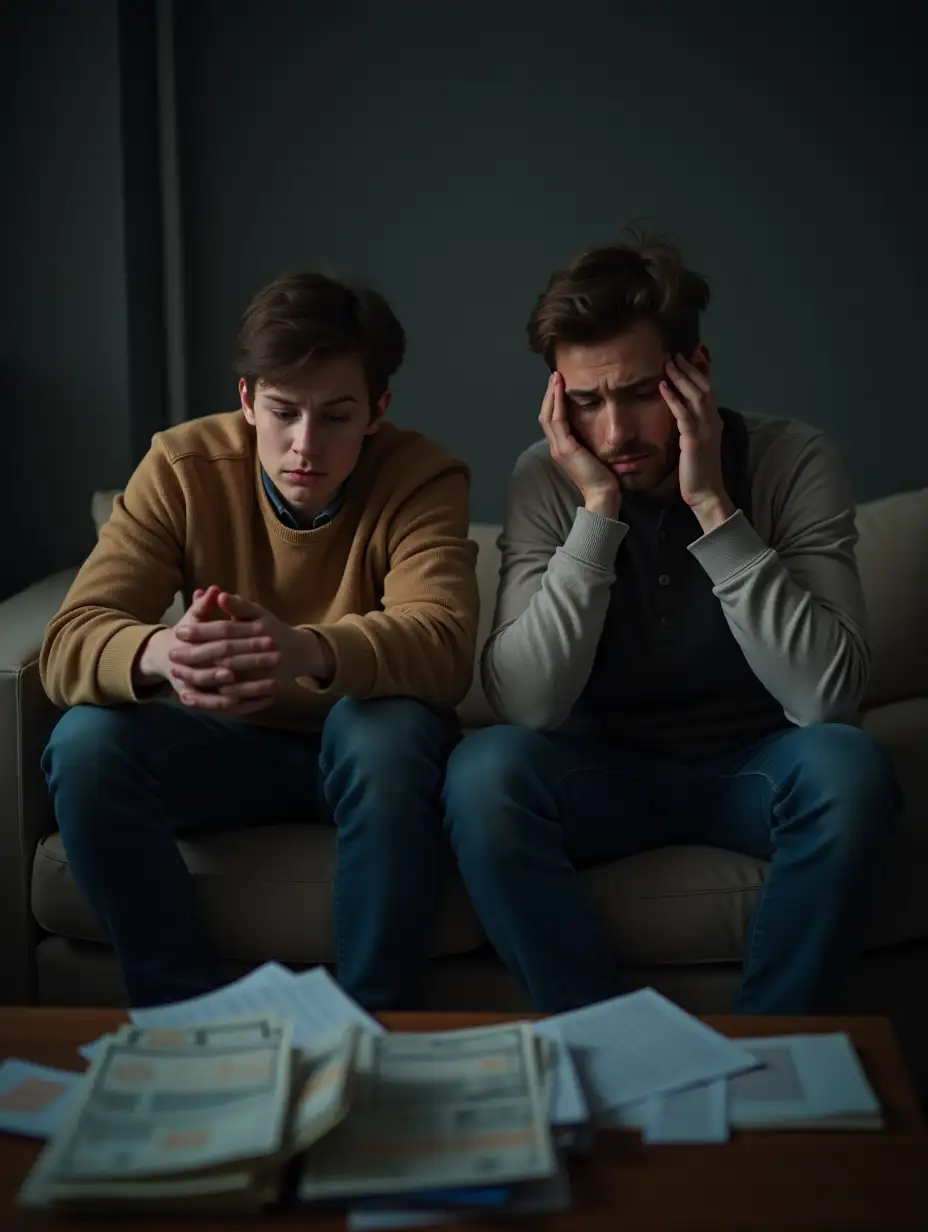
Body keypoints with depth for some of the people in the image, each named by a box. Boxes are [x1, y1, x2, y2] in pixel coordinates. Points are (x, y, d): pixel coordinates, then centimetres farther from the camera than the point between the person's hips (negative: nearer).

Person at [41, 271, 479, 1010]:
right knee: (86, 743, -25)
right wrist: (161, 654, -47)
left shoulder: (423, 479, -17)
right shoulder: (182, 467, -13)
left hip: (365, 751, -2)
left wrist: (309, 651, -56)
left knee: (392, 728, -36)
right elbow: (69, 644, -22)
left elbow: (444, 645, -34)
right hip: (232, 746, 2)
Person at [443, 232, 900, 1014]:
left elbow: (829, 697, -24)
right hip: (610, 771, 1)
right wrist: (599, 510, -26)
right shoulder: (547, 479, -10)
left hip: (755, 767, 0)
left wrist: (712, 506, -27)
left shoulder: (793, 461, -13)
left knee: (847, 765, -33)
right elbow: (524, 705, -21)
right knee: (483, 769, -28)